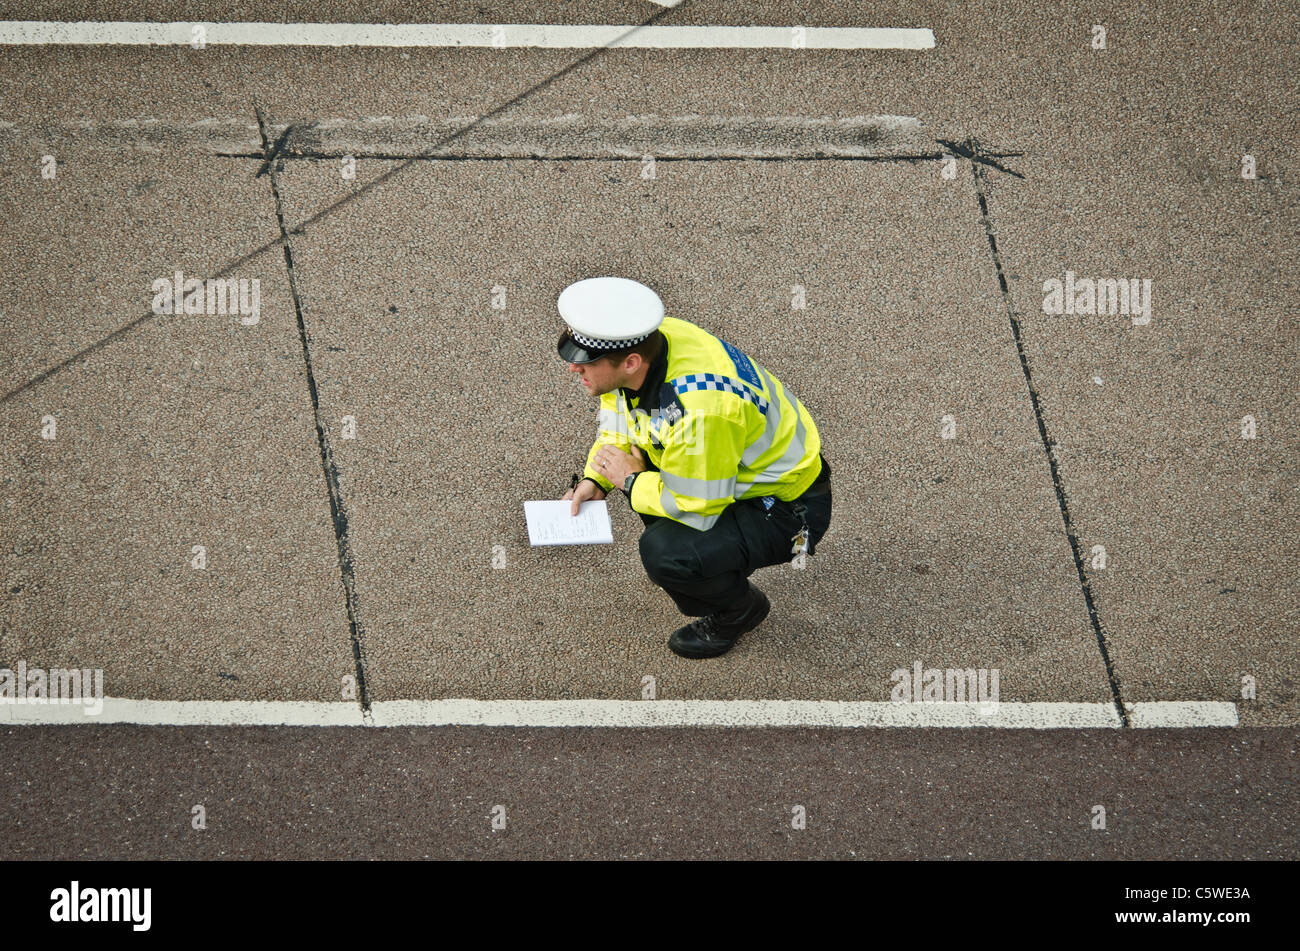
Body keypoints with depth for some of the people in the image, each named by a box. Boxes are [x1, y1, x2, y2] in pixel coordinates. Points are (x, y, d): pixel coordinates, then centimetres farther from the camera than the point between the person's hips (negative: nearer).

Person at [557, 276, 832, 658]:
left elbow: (698, 510, -28)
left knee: (665, 552, -27)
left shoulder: (697, 410, -39)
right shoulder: (643, 343, -12)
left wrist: (631, 481, -14)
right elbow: (618, 426, 8)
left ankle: (738, 610, 5)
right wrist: (595, 480, -6)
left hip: (788, 509, -9)